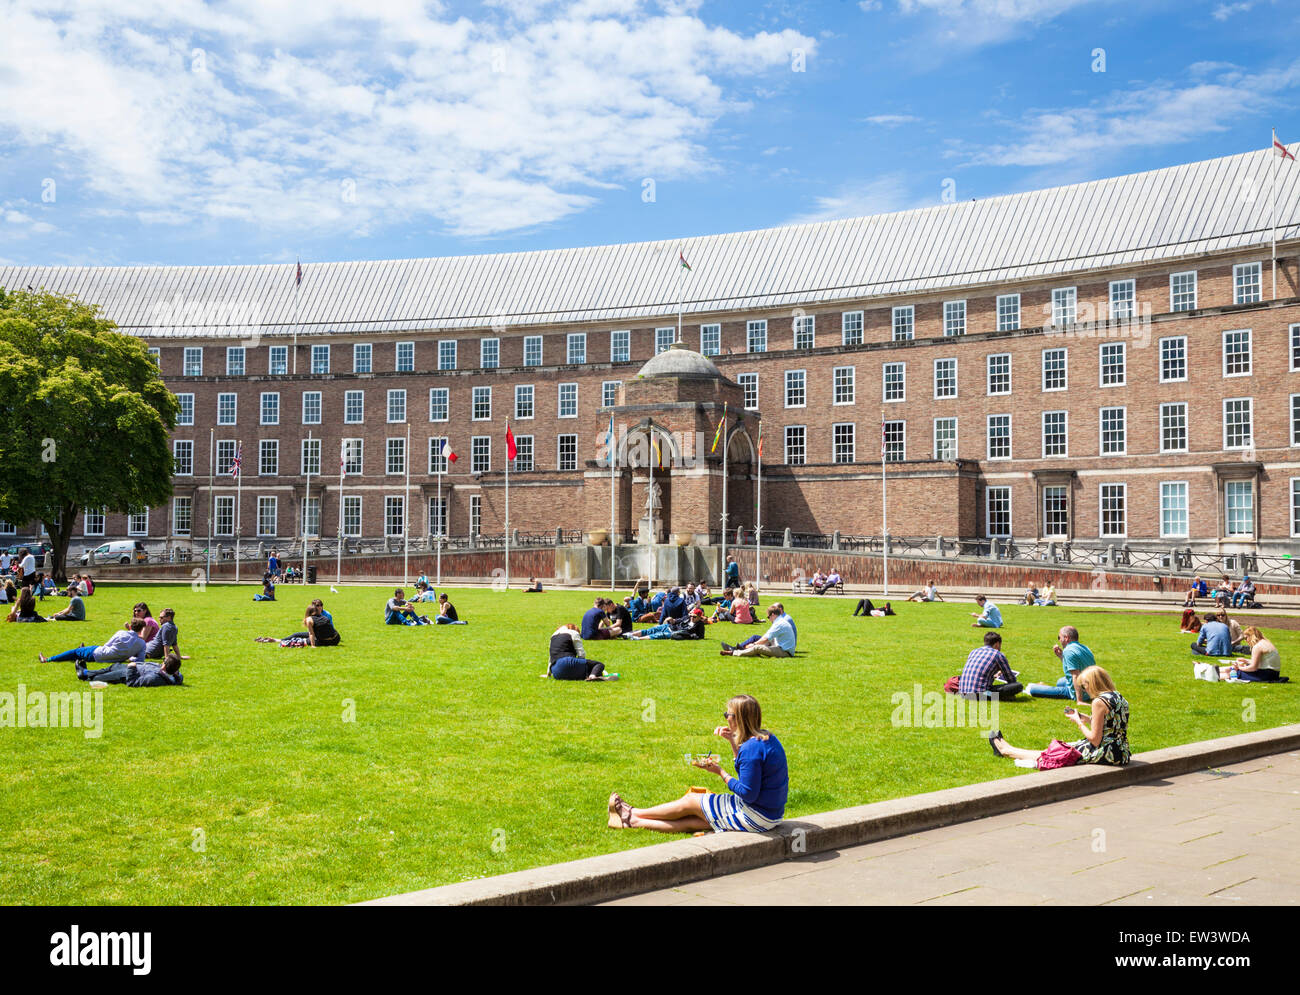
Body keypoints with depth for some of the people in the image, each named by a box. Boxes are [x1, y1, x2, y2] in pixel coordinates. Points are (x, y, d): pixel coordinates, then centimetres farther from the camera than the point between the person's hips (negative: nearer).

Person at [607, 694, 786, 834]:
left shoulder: (753, 748, -26)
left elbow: (748, 793, -25)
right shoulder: (766, 738, 6)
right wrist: (733, 741, 9)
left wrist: (721, 773, -14)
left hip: (756, 817, -9)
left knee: (690, 802, 5)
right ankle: (633, 821, 18)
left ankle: (633, 814, 22)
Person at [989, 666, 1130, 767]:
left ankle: (1006, 750, 28)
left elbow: (1095, 740, -18)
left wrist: (1078, 722, -3)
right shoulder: (1117, 696, 9)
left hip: (1105, 754, -9)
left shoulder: (1099, 702, -19)